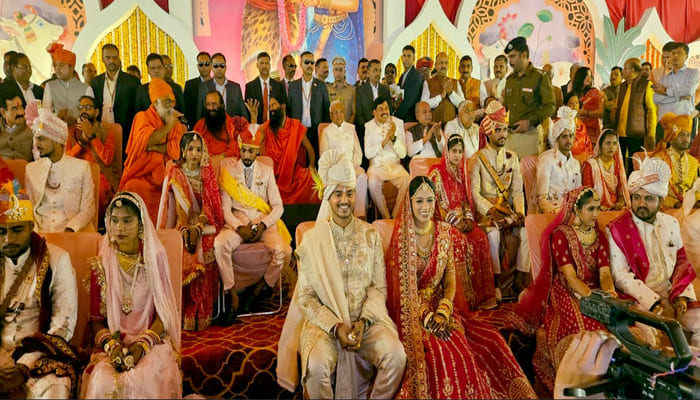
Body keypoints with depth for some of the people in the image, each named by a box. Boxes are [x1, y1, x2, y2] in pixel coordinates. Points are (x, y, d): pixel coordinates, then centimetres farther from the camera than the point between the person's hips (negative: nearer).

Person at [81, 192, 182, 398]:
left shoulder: (156, 258, 2)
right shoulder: (101, 264, 6)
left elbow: (163, 312, 0)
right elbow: (96, 318, 7)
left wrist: (142, 345, -15)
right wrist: (110, 344, -13)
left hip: (152, 340, -1)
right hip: (113, 342, 1)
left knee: (145, 379, -31)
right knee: (102, 380, -30)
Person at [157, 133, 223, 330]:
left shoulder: (207, 174, 9)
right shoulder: (175, 174, 4)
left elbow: (209, 205, 2)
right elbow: (179, 207, -1)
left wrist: (198, 228, -13)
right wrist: (186, 231, -14)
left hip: (203, 227, 1)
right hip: (182, 227, -1)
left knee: (204, 253, -25)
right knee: (184, 255, -27)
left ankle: (202, 316, -16)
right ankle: (185, 316, -17)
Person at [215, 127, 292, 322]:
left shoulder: (267, 171, 12)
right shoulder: (228, 170, 8)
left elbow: (278, 207, 7)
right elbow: (225, 207, 2)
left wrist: (263, 225, -12)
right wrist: (239, 227, -16)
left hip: (264, 223, 1)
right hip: (237, 222, 0)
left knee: (282, 250, -28)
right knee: (220, 244, -32)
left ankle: (261, 287, -2)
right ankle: (233, 297, -19)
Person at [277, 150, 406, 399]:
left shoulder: (370, 235, 5)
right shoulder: (312, 240, -2)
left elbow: (379, 287, 5)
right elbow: (306, 297, -2)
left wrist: (363, 321, -12)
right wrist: (336, 326, -14)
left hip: (367, 318, 2)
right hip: (325, 321, -2)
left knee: (396, 355, -24)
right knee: (317, 366, -30)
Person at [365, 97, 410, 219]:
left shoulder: (398, 123, 6)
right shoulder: (369, 126, 7)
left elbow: (403, 154, -1)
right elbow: (368, 153, -3)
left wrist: (393, 137, -17)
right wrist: (383, 142, -16)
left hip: (395, 165, 1)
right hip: (376, 165, 0)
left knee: (407, 182, -30)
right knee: (373, 183, -33)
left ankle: (395, 216, -13)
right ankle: (386, 218, -16)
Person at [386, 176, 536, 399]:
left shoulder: (445, 233, 6)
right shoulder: (402, 236, -6)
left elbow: (451, 280, 5)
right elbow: (401, 286, -7)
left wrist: (442, 313, -11)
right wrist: (426, 316, -18)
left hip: (441, 304, 4)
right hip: (412, 310, -4)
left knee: (492, 341, -16)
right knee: (439, 353, -30)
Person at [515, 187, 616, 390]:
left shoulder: (599, 236, 10)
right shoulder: (560, 235, -6)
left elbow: (605, 273, -1)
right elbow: (570, 278, -15)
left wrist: (610, 294, -22)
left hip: (594, 292, 5)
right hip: (566, 295, -5)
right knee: (585, 323, -31)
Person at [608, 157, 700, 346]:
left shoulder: (671, 223, 13)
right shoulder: (617, 229, -5)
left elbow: (682, 263, 12)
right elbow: (621, 277, -11)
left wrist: (681, 297, -5)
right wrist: (656, 305, -17)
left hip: (672, 295, 5)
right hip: (640, 299, -5)